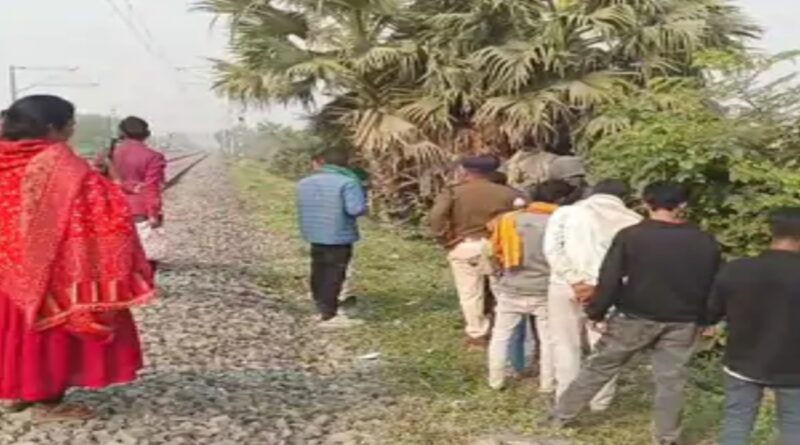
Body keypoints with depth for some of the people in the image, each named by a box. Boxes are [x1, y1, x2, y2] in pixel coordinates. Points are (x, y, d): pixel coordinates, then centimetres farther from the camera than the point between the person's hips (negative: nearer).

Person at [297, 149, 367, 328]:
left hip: (314, 235, 6)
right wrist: (364, 207, -1)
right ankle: (329, 316, 3)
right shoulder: (347, 182, -14)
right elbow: (356, 209, -22)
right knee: (333, 275, 0)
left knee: (319, 273, 16)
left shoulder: (304, 183, 7)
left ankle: (323, 309, 28)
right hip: (339, 236, -6)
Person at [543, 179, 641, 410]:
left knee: (566, 346, 15)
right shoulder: (632, 220, 8)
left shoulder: (566, 212, 9)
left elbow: (552, 248, -6)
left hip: (564, 286, 1)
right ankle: (601, 402, 24)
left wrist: (575, 281, -10)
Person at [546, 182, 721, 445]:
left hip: (634, 318, -1)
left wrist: (597, 313, -2)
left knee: (599, 367, 11)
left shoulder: (630, 236, -10)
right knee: (670, 379, 11)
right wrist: (703, 319, 18)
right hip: (681, 323, 2)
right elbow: (713, 286, 7)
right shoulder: (705, 242, -1)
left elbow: (609, 280, -11)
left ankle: (562, 415, 22)